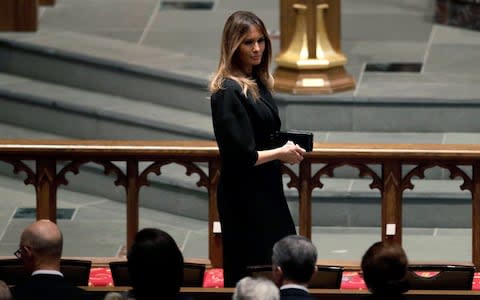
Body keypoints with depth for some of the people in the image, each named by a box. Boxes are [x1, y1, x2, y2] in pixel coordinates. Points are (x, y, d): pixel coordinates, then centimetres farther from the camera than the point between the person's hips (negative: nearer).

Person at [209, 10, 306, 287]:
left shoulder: (259, 83, 9)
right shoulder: (228, 92, -18)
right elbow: (238, 156, -22)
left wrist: (287, 151, 5)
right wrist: (280, 153, -11)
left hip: (267, 191, 9)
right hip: (244, 199, -9)